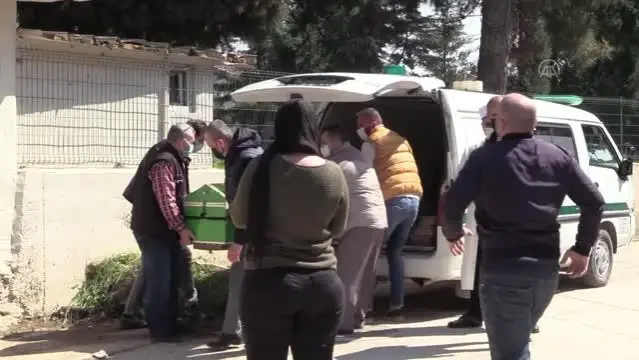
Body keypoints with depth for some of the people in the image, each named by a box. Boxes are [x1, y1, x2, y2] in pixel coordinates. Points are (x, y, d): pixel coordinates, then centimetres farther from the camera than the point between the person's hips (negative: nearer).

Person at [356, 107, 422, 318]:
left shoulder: (371, 143, 0)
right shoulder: (400, 139, 24)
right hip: (413, 199, 7)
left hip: (393, 200, -7)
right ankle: (397, 303, 9)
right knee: (395, 250, 15)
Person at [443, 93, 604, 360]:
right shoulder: (558, 157, 7)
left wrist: (453, 234, 6)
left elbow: (452, 204, -15)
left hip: (504, 270, -6)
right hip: (547, 268, 6)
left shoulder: (485, 158, -8)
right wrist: (583, 248, 18)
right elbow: (594, 202, 8)